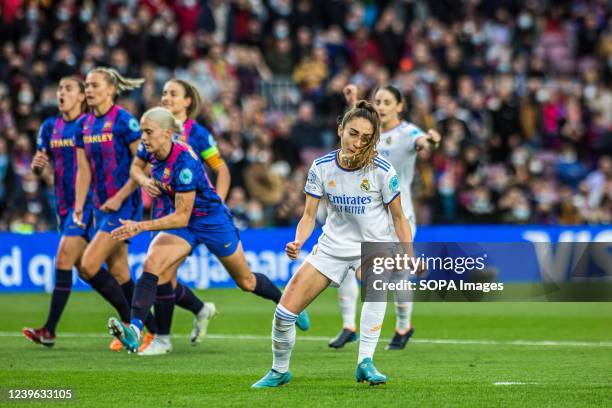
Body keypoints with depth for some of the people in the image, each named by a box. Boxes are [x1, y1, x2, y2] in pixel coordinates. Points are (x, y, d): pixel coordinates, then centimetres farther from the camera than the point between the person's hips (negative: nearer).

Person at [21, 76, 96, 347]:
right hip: (63, 204, 7)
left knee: (64, 259, -15)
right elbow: (38, 169, 13)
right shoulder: (50, 127, 10)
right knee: (84, 268, 11)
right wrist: (37, 164, -10)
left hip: (86, 201, -7)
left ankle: (49, 330, -15)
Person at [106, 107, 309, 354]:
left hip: (212, 220, -5)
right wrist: (144, 180, -10)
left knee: (246, 281, 14)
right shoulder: (148, 149, -14)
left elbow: (181, 217, -31)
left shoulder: (184, 162, -34)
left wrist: (141, 226, -36)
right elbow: (135, 166, 13)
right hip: (180, 220, 5)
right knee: (153, 266, -22)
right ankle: (134, 330, -28)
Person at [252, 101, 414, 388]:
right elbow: (309, 216, -5)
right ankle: (279, 371, 22)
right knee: (284, 312, -5)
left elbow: (398, 218, -5)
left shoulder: (382, 171, -16)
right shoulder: (322, 167, -10)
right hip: (333, 245, 3)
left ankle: (365, 364, -34)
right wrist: (298, 242, -25)